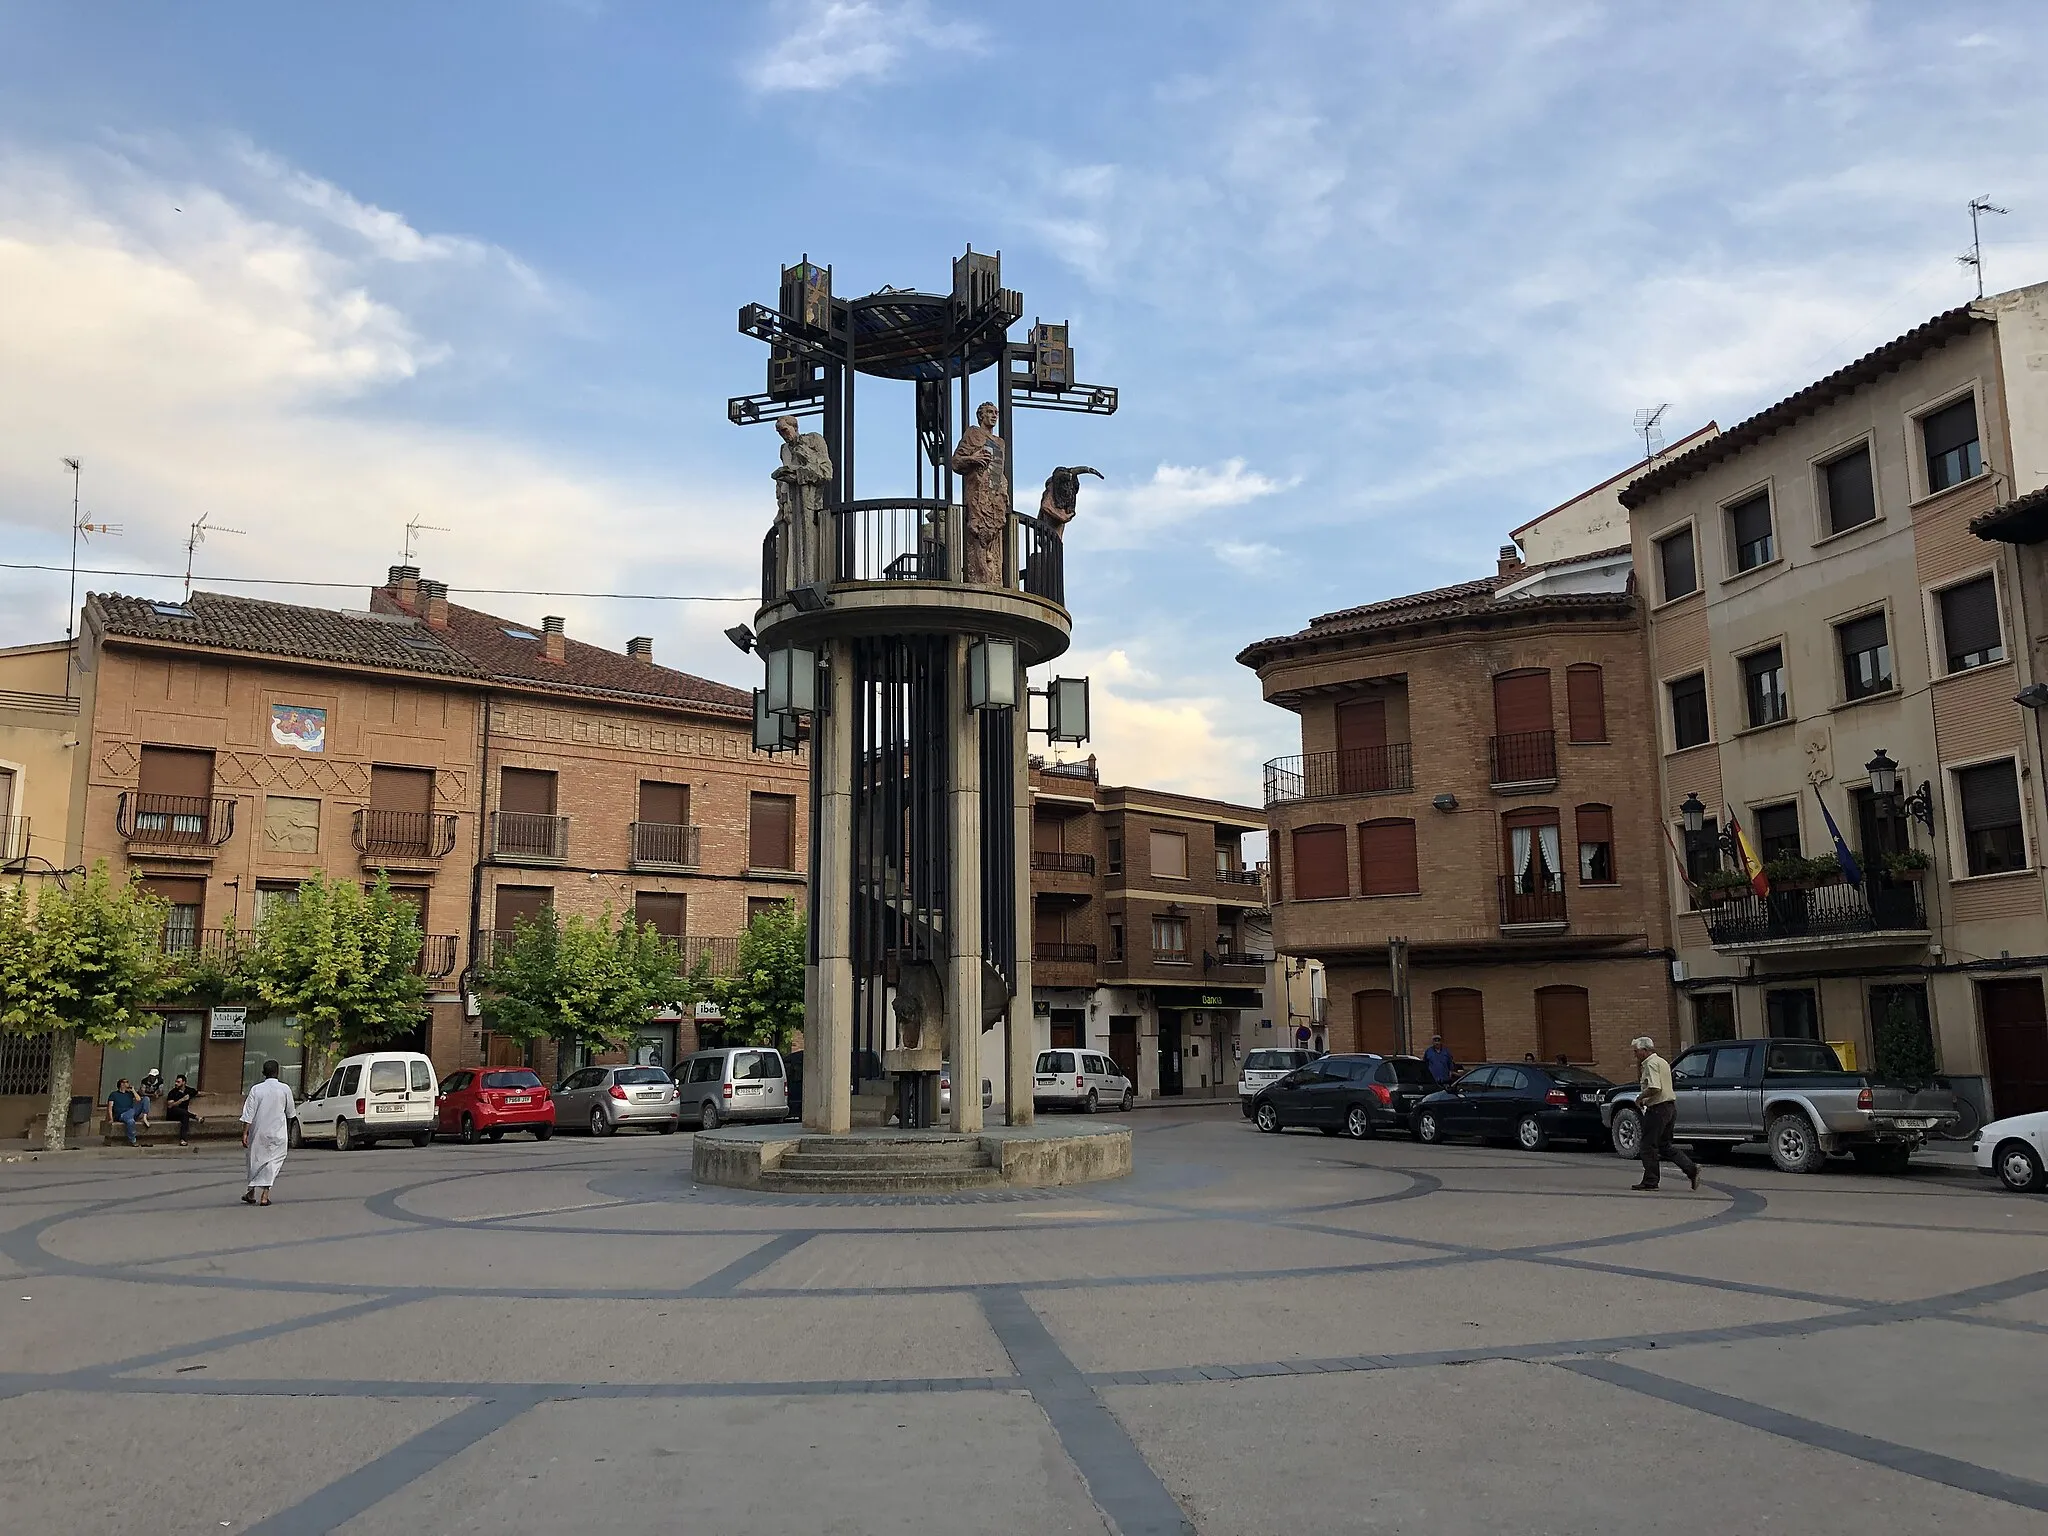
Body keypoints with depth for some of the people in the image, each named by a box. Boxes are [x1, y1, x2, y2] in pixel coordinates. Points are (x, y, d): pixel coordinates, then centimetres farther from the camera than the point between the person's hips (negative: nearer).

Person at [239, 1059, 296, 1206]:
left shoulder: (256, 1089, -5)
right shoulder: (285, 1089, -5)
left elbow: (248, 1114, -8)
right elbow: (290, 1113, 8)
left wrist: (245, 1133, -4)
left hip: (258, 1132, 1)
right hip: (278, 1133, -1)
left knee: (256, 1160, 16)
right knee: (273, 1161, 4)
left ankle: (251, 1193, 25)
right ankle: (265, 1195, -5)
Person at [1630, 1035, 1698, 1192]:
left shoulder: (1651, 1063, -14)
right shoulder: (1662, 1062, 18)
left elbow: (1654, 1088, -26)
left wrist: (1640, 1097, -11)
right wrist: (1645, 1098, 20)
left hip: (1658, 1109, -10)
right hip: (1670, 1107, 10)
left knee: (1649, 1145, -1)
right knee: (1665, 1145, 15)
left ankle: (1650, 1181, 3)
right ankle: (1691, 1169, 4)